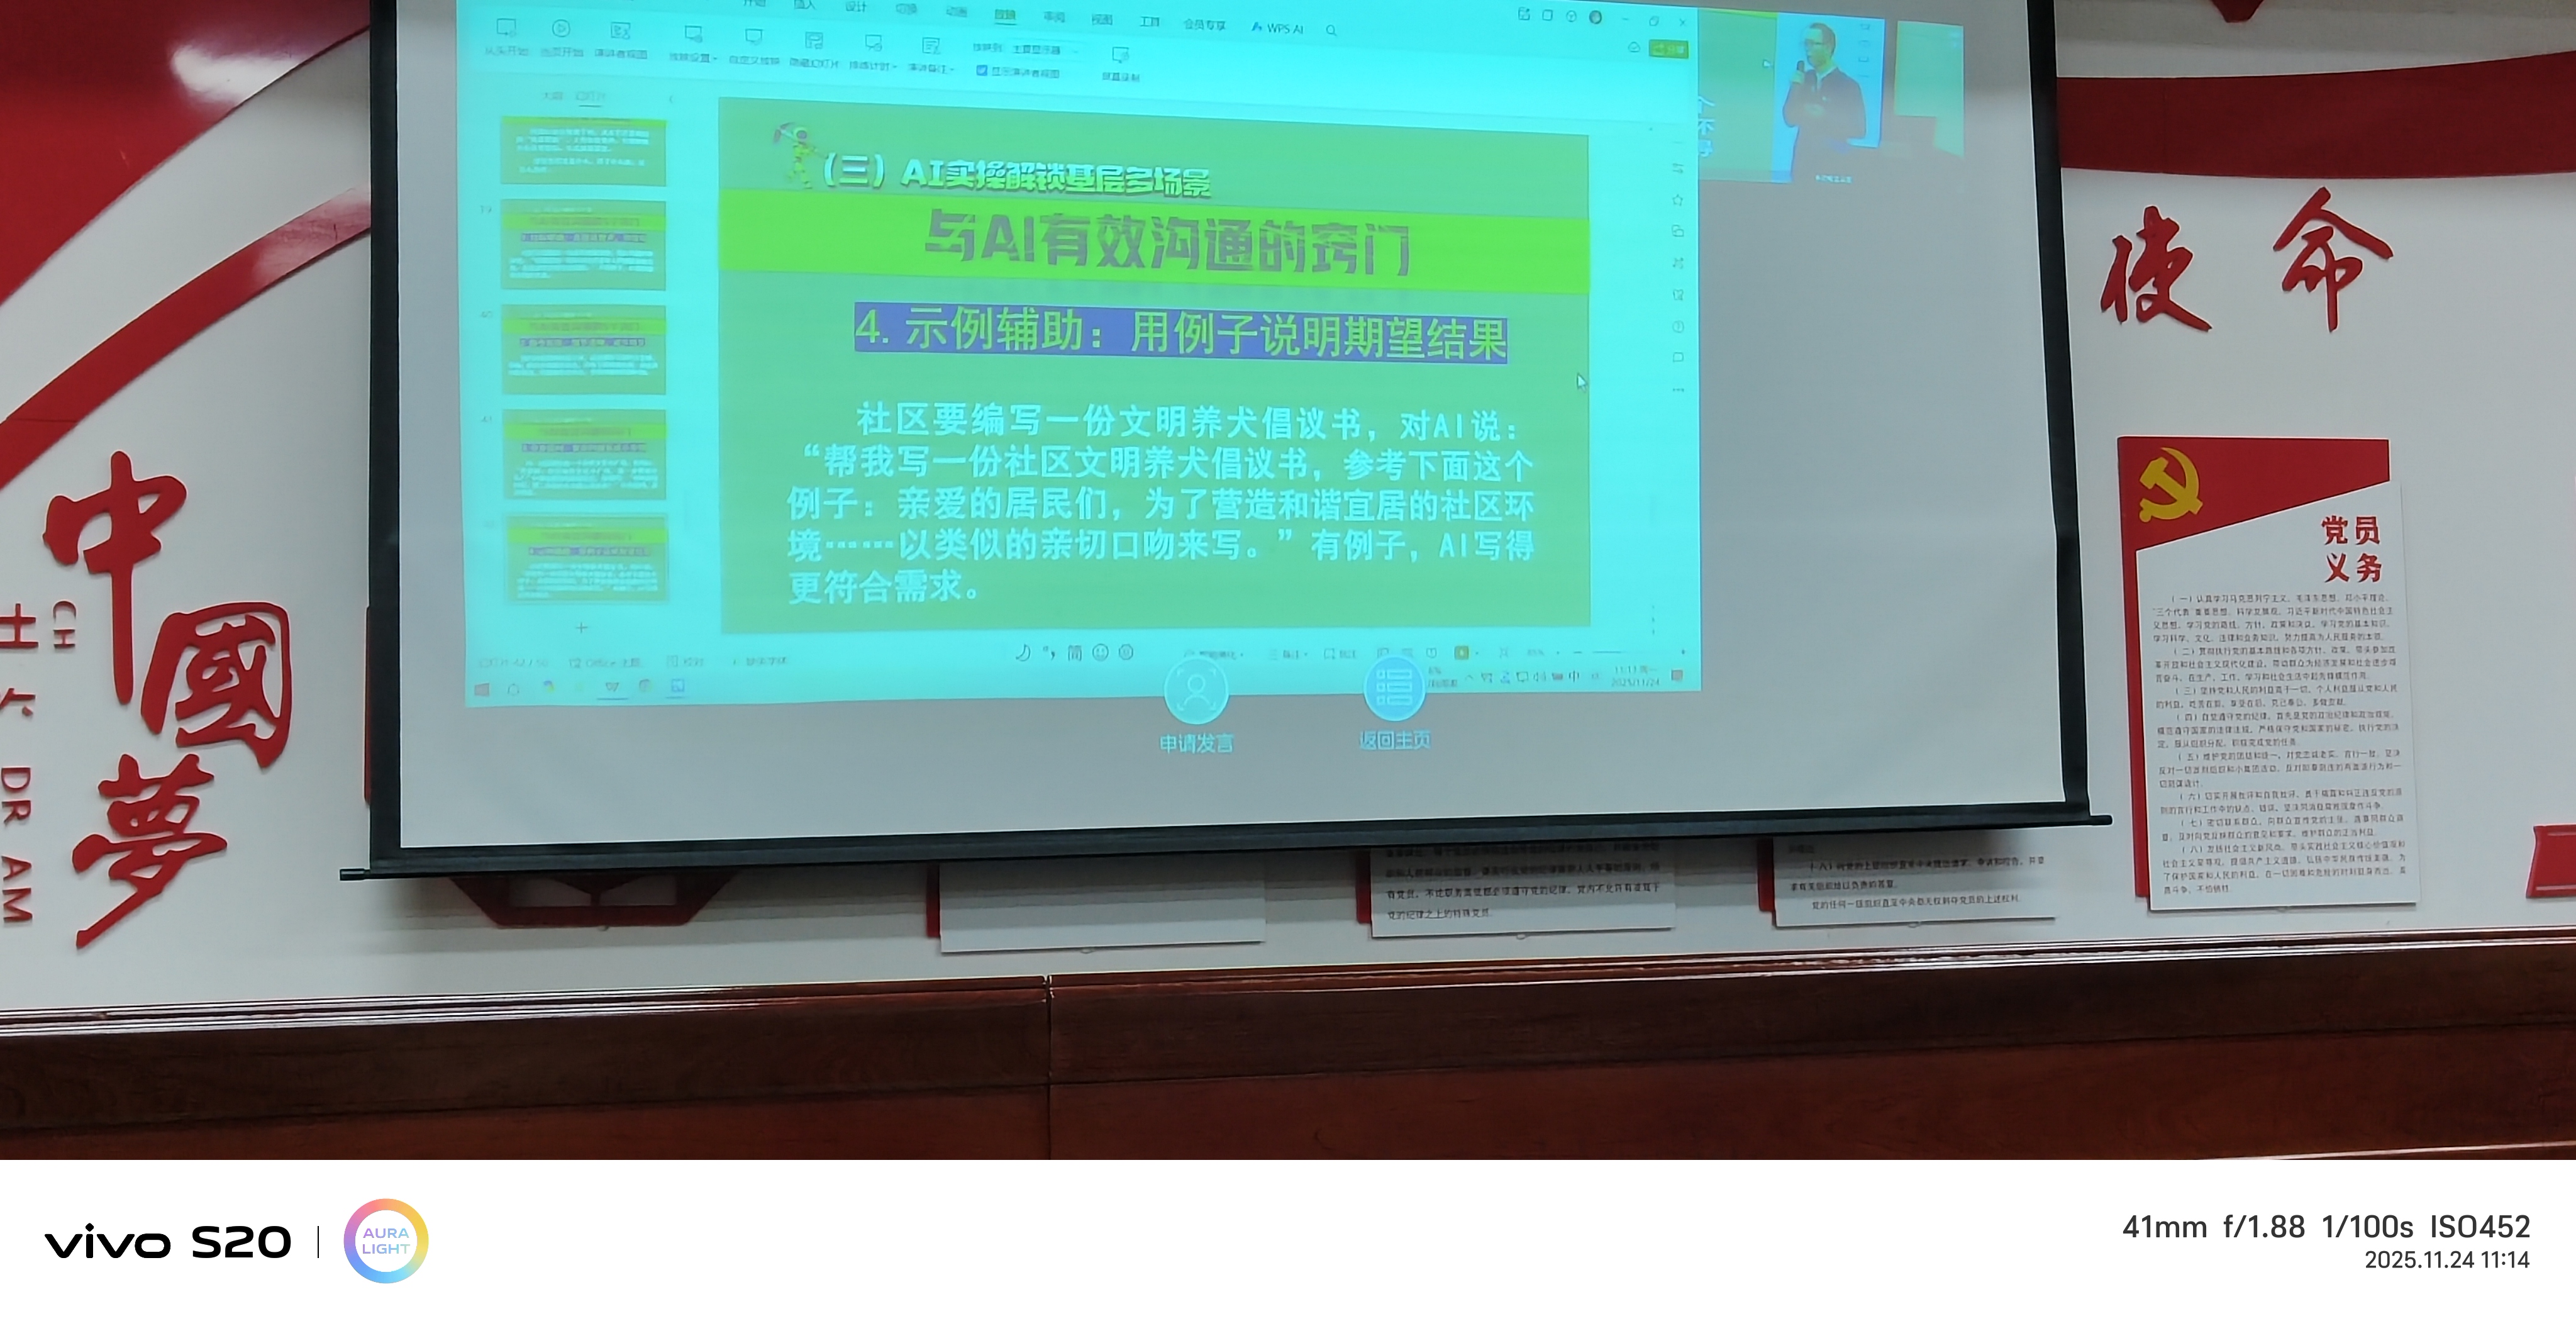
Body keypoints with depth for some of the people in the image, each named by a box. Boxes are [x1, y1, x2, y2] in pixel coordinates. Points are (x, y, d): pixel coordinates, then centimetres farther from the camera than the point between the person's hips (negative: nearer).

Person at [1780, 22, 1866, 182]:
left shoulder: (1848, 85, -7)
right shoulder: (1803, 80, 6)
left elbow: (1859, 130, -9)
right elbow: (1790, 120, 4)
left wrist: (1825, 116, -18)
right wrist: (1795, 90, -10)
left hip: (1832, 164, -4)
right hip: (1803, 162, 4)